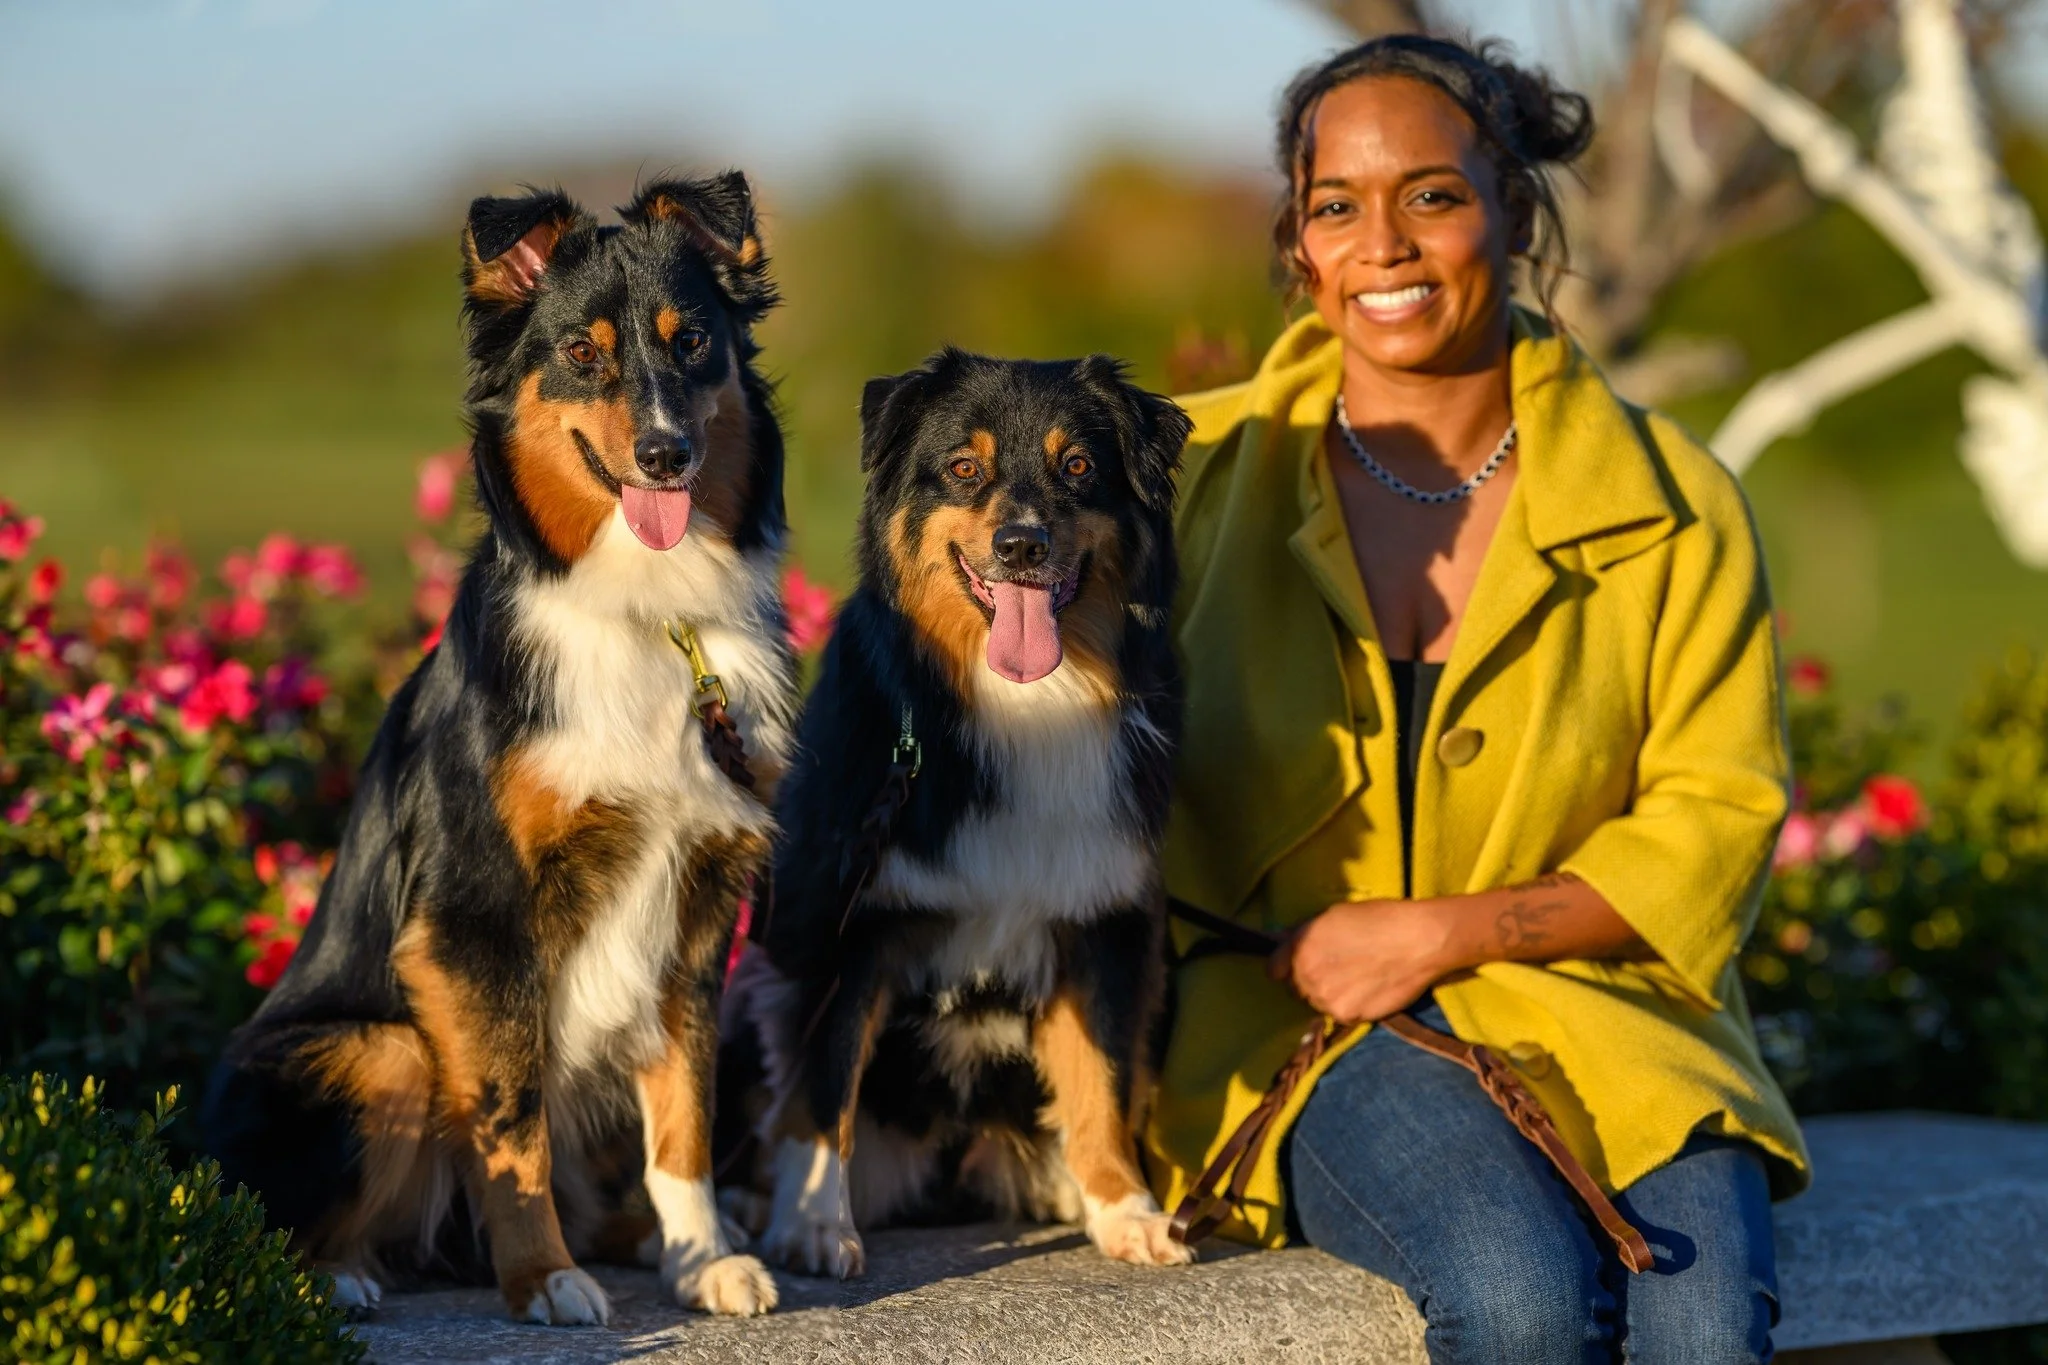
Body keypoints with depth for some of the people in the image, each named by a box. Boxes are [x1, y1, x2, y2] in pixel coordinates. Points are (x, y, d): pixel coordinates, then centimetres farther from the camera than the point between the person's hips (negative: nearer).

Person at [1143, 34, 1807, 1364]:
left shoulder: (1673, 504, 4)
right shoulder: (1205, 471, 5)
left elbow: (1715, 819, 2)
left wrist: (1446, 932, -10)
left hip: (1598, 1010, 1)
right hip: (1294, 1021, -1)